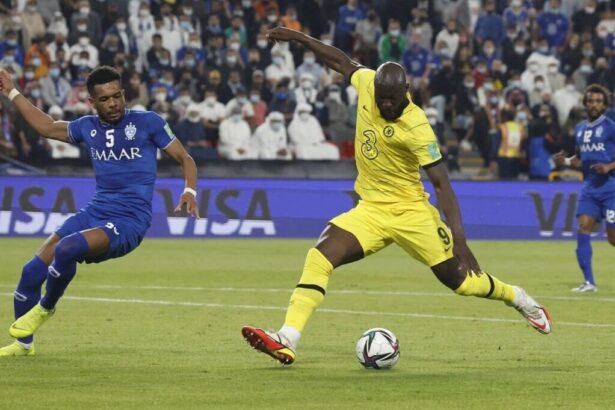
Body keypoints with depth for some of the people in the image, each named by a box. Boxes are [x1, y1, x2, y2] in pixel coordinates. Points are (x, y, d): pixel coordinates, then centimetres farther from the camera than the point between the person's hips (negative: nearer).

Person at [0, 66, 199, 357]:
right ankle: (24, 343, 15)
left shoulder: (147, 123, -2)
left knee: (66, 249, -31)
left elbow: (185, 159, 2)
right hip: (94, 212, 6)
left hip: (130, 221, -6)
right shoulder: (88, 127, 12)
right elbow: (48, 127, 30)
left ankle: (45, 308, -3)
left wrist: (190, 191, -16)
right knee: (32, 271, -5)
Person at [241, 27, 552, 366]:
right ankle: (287, 341, -24)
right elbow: (341, 62, 15)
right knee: (320, 257, -17)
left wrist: (458, 237, -26)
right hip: (371, 210, 5)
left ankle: (519, 298, 32)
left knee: (460, 280, 1)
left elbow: (441, 183, -20)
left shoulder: (416, 128, -21)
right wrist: (298, 38, 16)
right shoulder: (367, 83, -7)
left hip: (410, 211, -5)